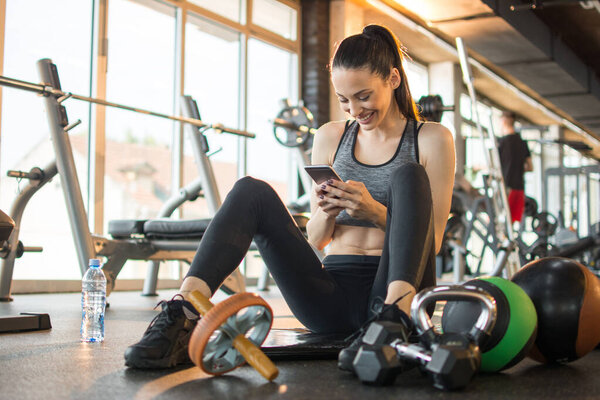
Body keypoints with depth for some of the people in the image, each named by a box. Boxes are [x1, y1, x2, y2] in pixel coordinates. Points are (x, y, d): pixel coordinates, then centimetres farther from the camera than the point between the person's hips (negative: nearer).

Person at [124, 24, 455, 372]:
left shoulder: (432, 139, 6)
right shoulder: (330, 137, 16)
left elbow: (432, 240, 1)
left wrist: (376, 212, -16)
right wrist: (327, 213, -7)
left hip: (395, 286, -2)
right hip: (331, 298, 3)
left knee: (407, 176, -25)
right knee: (252, 191, -17)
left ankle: (392, 319, -47)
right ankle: (183, 318, -37)